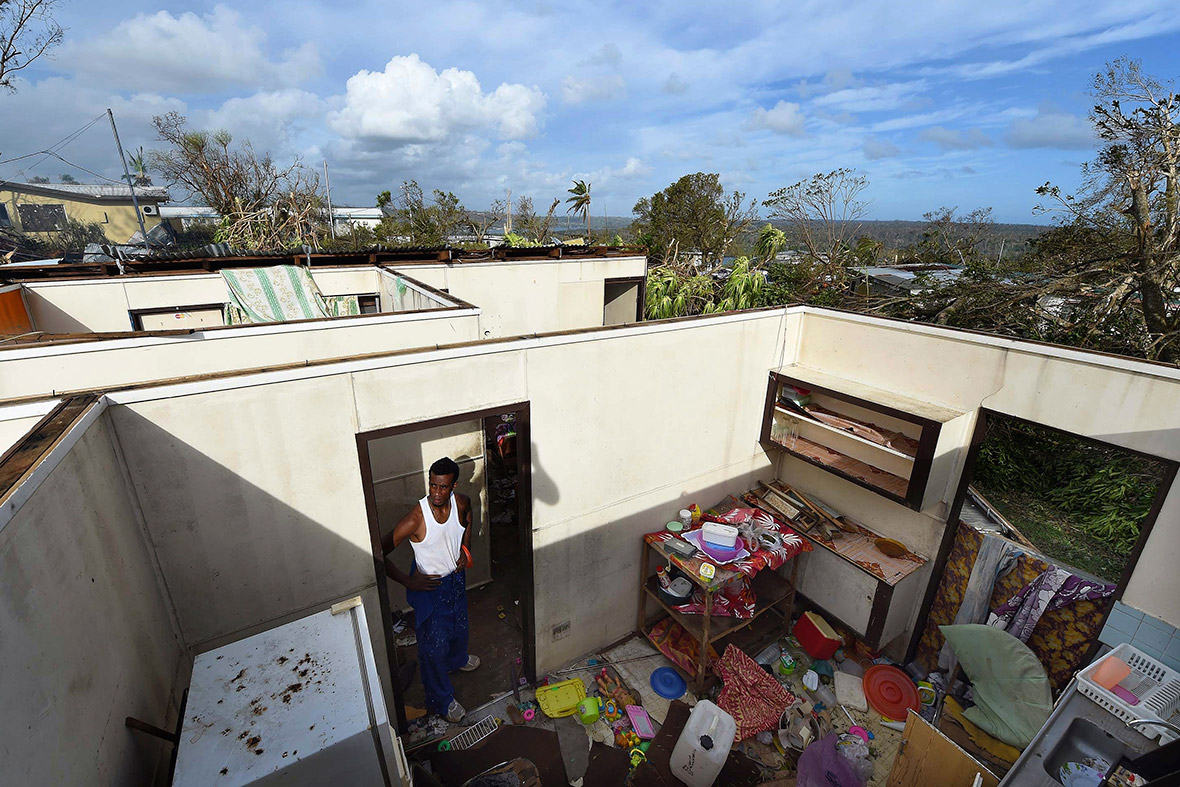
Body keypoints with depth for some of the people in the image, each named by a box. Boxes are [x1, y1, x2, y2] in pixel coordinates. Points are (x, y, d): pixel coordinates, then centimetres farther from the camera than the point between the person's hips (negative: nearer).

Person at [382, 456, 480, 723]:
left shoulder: (462, 503, -18)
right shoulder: (416, 518, -34)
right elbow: (380, 552, -27)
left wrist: (465, 549, -4)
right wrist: (408, 581, -27)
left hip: (456, 577, 5)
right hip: (429, 585, -5)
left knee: (459, 626, 29)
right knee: (434, 645, 10)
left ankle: (457, 658, 62)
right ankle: (441, 700, 35)